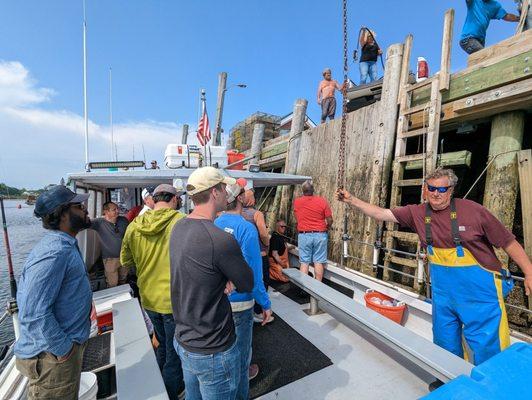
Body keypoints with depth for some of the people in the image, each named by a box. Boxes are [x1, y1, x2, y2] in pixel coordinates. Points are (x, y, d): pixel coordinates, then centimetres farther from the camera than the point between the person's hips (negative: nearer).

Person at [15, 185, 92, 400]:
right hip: (53, 357, -9)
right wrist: (63, 349, -19)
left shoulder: (64, 245, 4)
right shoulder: (54, 253, -29)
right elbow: (34, 314, -29)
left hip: (65, 346, 9)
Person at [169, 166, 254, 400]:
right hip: (212, 352, -7)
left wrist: (224, 280, -11)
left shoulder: (178, 228, -5)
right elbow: (248, 285, -17)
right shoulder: (220, 239, -31)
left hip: (182, 339, 8)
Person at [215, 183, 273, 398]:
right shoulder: (246, 228, -24)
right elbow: (253, 273, -24)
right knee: (241, 349, 15)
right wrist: (266, 304, -11)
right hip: (239, 301, -7)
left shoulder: (212, 225, -5)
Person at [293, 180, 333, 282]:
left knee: (304, 263, 8)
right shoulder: (322, 201, -7)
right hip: (320, 235, -1)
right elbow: (330, 220, -3)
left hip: (303, 235, 1)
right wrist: (326, 228, 16)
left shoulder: (297, 202, -2)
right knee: (318, 262, 7)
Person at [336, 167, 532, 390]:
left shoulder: (472, 210, -13)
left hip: (479, 291, -3)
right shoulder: (417, 213, -4)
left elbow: (508, 242, -5)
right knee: (445, 343, 21)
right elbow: (382, 214, -5)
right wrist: (352, 201, -11)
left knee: (487, 347, 6)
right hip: (443, 291, 4)